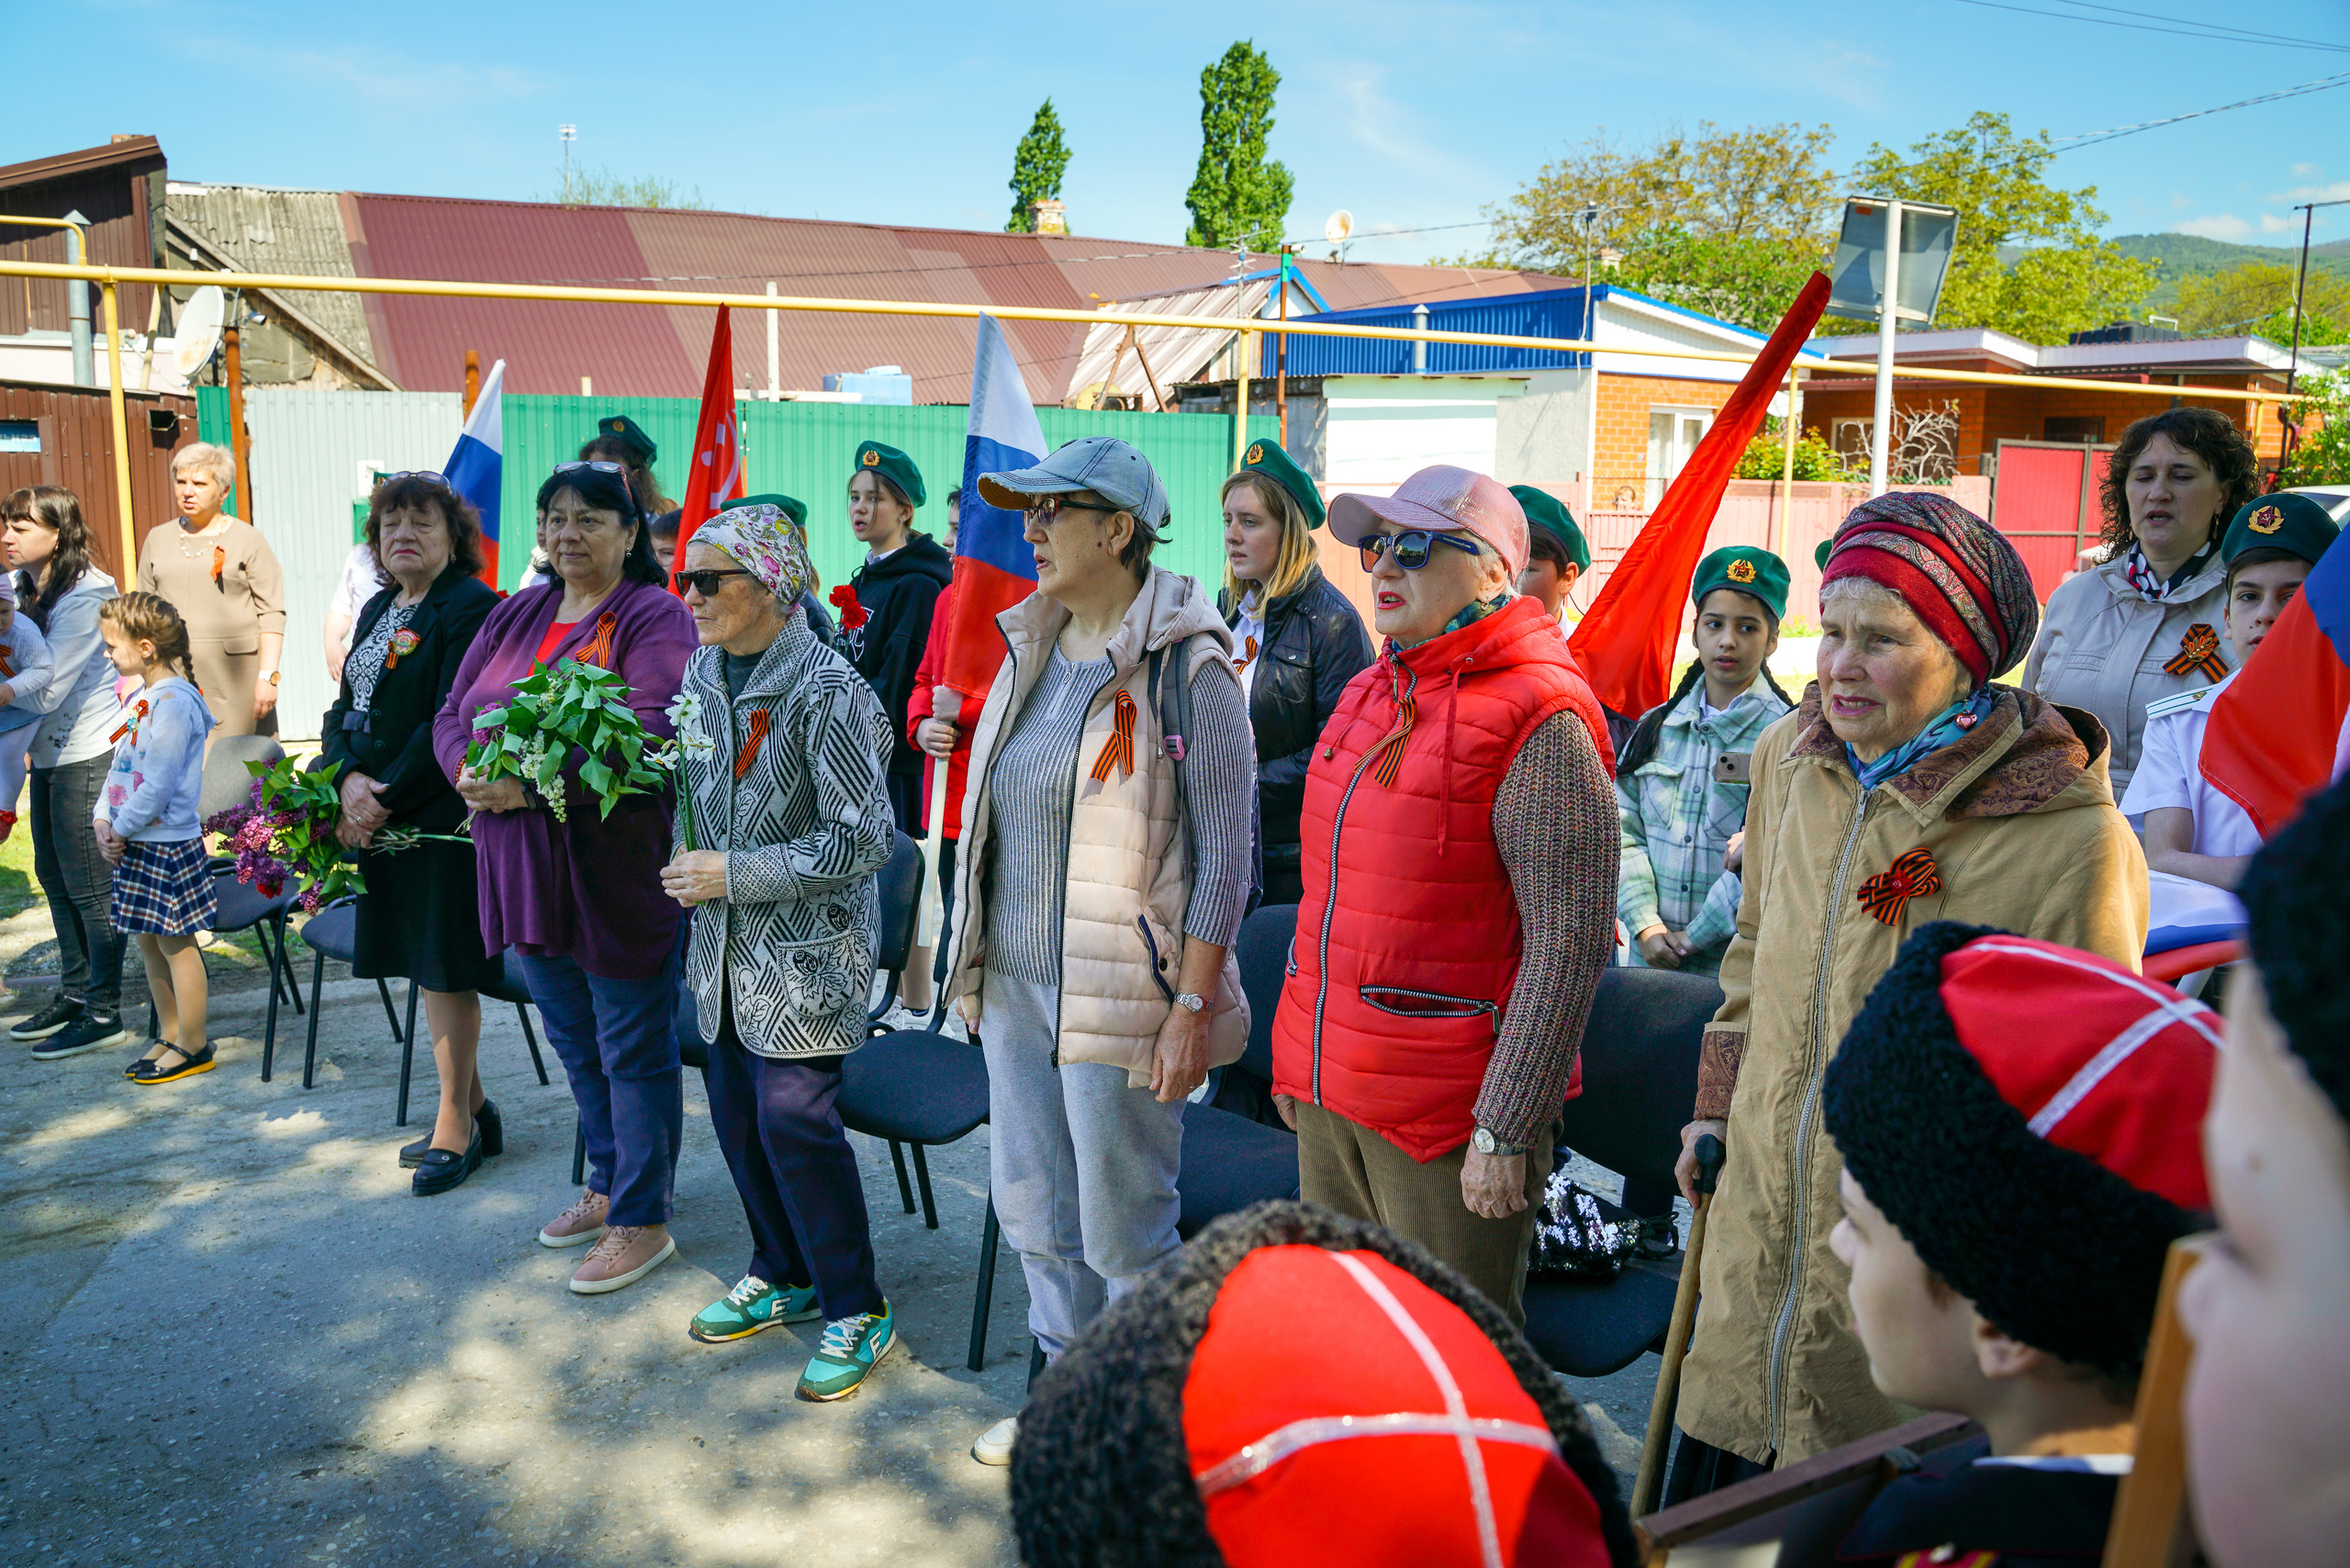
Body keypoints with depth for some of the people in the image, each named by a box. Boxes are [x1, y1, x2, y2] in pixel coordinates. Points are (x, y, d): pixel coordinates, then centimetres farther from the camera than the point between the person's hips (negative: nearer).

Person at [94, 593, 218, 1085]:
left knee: (175, 943, 0)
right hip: (136, 843, 9)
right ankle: (168, 1036, 27)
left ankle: (192, 1045, 11)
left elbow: (158, 785, -22)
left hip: (168, 843, -9)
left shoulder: (173, 701, -19)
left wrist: (120, 828, -12)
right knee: (148, 942, 15)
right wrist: (102, 819, 2)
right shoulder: (143, 696, 11)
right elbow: (120, 766, 15)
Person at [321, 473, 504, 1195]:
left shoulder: (473, 608, -11)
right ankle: (473, 1110, 27)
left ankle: (456, 1127, 13)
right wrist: (350, 780, -7)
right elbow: (345, 709, 12)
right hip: (380, 818, 8)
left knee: (446, 969, 0)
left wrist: (385, 799, -16)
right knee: (427, 966, 14)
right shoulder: (377, 610, 15)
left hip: (443, 817, -8)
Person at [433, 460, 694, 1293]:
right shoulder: (514, 616, 14)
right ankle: (607, 1186, 37)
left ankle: (641, 1220, 17)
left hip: (617, 868, -7)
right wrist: (470, 772, -13)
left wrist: (532, 782, -26)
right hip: (525, 866, 7)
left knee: (632, 1050, 3)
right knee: (575, 1043, 20)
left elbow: (650, 733, -22)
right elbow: (452, 713, 10)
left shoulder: (655, 618, -9)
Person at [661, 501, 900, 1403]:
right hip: (726, 945, 8)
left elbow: (863, 840, -20)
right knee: (737, 1112, 14)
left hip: (805, 949, -8)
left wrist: (735, 874, -18)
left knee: (794, 1121, -5)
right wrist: (687, 864, 6)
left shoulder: (826, 690, -18)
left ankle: (855, 1310, 13)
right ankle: (782, 1276, 35)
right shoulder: (702, 672, 6)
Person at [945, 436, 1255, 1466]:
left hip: (1117, 994, -8)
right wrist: (978, 958, 15)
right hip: (1014, 983, 8)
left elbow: (1224, 855, -15)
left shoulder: (1184, 667, -14)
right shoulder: (1033, 648, 9)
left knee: (1124, 1232, 5)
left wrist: (1191, 1007, -17)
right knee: (1030, 1207, 18)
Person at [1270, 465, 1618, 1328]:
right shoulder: (1369, 694, 11)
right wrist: (1297, 1058, 18)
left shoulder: (1541, 720, -15)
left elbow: (1571, 944, -18)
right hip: (1327, 1093, 8)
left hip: (1449, 1120, -7)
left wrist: (1506, 1131, -19)